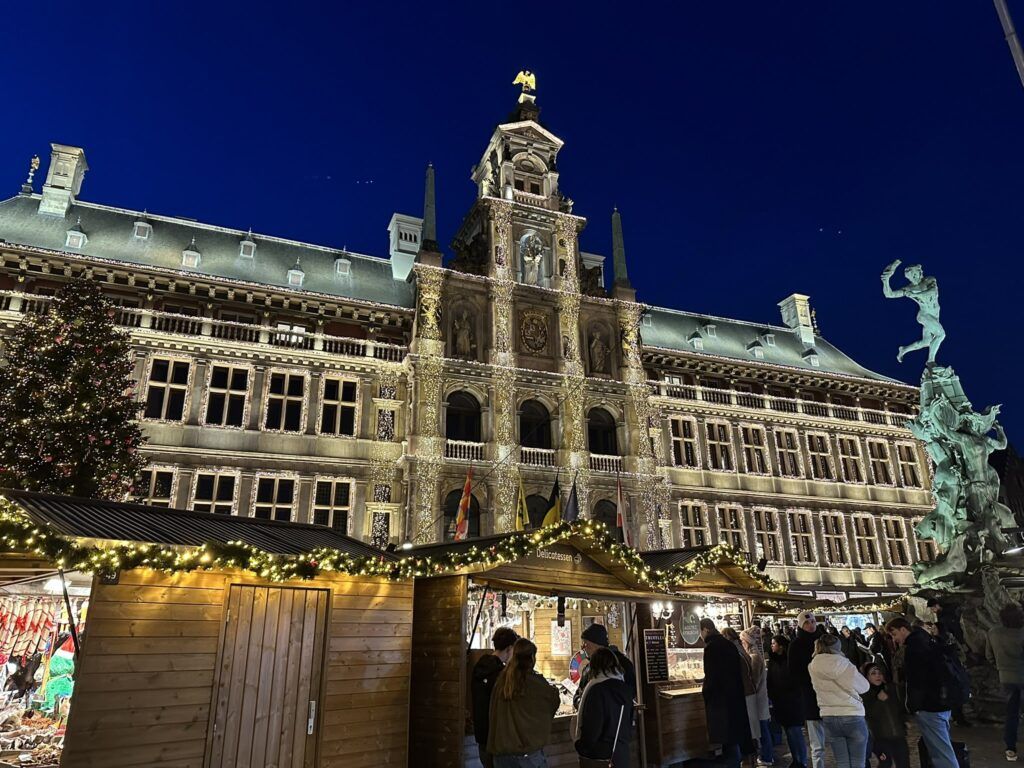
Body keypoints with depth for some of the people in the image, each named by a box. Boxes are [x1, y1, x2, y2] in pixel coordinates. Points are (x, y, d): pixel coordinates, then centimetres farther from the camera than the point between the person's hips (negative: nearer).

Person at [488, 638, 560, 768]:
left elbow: (492, 714, 9)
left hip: (499, 749, 4)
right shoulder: (535, 682, -12)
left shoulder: (501, 680, 0)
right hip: (528, 750, -4)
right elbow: (553, 700, 5)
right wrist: (554, 690, 27)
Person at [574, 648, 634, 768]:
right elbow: (629, 720, 13)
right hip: (622, 755, 7)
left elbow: (591, 727, -20)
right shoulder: (625, 689, 3)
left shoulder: (597, 689, -19)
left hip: (597, 756, -7)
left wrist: (580, 746, -4)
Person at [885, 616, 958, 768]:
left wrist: (912, 706, -13)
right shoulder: (926, 641, 13)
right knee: (943, 748, 17)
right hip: (941, 703, 10)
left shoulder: (913, 646, -17)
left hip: (928, 707, -10)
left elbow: (914, 680, -20)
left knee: (941, 752, -5)